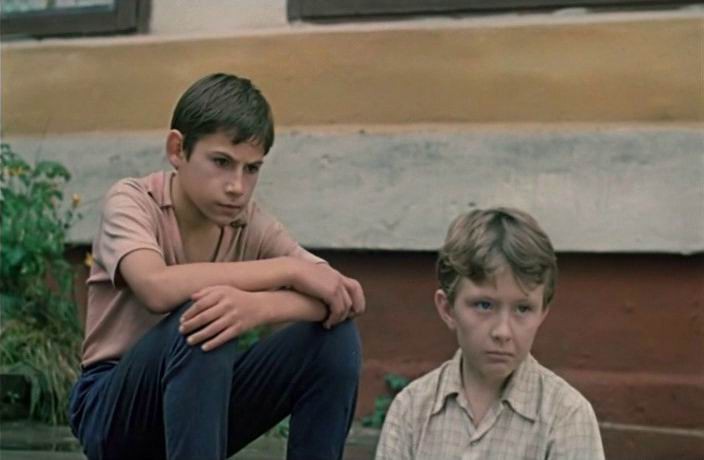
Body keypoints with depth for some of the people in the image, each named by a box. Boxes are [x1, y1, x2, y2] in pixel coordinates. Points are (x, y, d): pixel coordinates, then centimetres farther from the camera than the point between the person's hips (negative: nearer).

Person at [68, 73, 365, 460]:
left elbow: (340, 297, -18)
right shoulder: (131, 201, -15)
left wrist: (257, 305, -40)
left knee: (336, 337, -16)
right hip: (112, 410, -4)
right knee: (200, 320, -35)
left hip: (206, 401, 5)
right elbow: (157, 288, -37)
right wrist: (289, 269, -30)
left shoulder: (252, 224, -4)